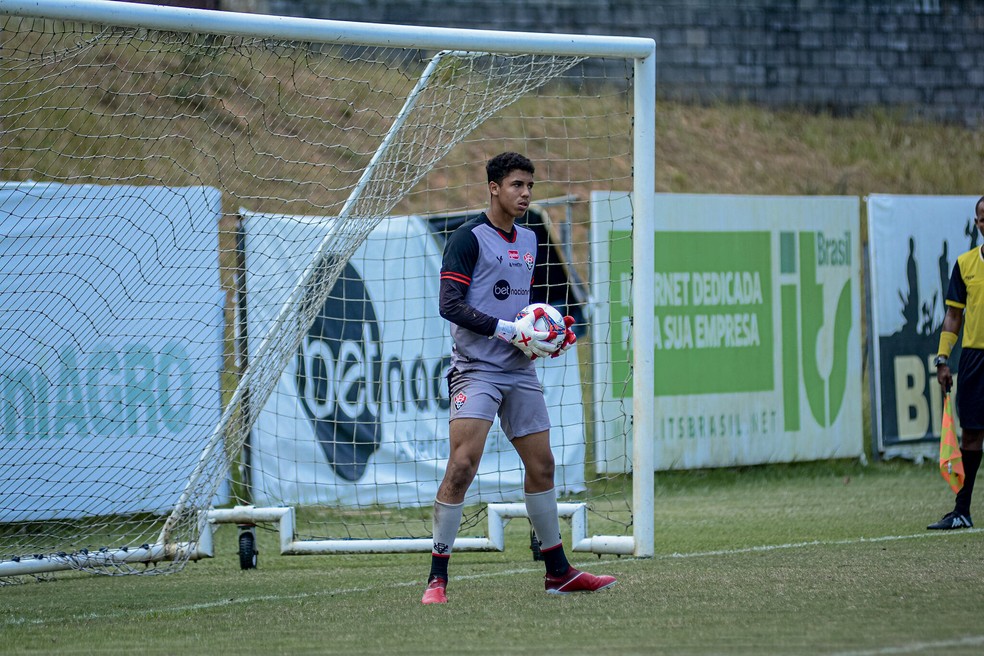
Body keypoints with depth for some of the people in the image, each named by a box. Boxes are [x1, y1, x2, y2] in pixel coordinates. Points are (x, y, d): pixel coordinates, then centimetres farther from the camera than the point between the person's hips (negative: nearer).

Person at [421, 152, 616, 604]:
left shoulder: (528, 240, 16)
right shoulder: (469, 238, -8)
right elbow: (451, 305, -15)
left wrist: (544, 333, 8)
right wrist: (509, 330, -19)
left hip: (520, 371, 7)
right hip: (476, 370, -7)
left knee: (541, 465, 11)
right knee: (462, 465, -17)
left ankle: (558, 571, 22)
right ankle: (437, 578, -12)